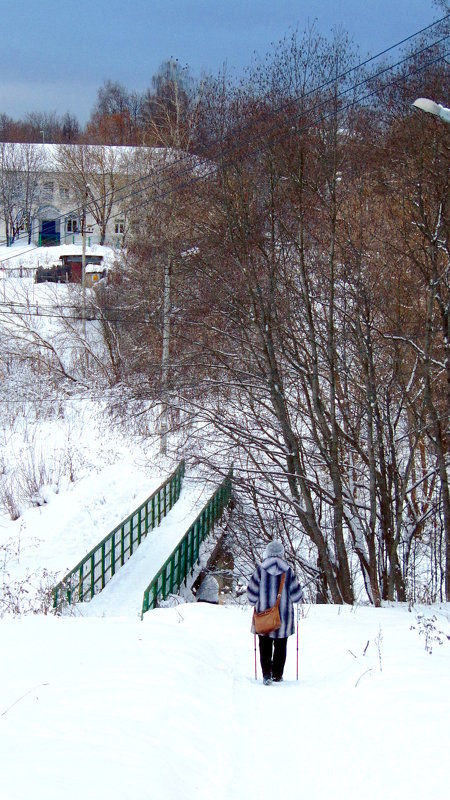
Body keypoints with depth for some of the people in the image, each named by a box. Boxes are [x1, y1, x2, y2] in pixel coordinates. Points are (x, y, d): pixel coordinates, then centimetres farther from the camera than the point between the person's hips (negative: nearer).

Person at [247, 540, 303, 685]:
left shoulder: (261, 570, -8)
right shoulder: (288, 571, -7)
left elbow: (252, 592, -3)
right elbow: (296, 595, -3)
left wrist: (254, 602, 18)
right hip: (284, 614, 0)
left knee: (265, 646, 8)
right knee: (280, 646, 14)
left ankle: (266, 673, -5)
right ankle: (277, 674, 18)